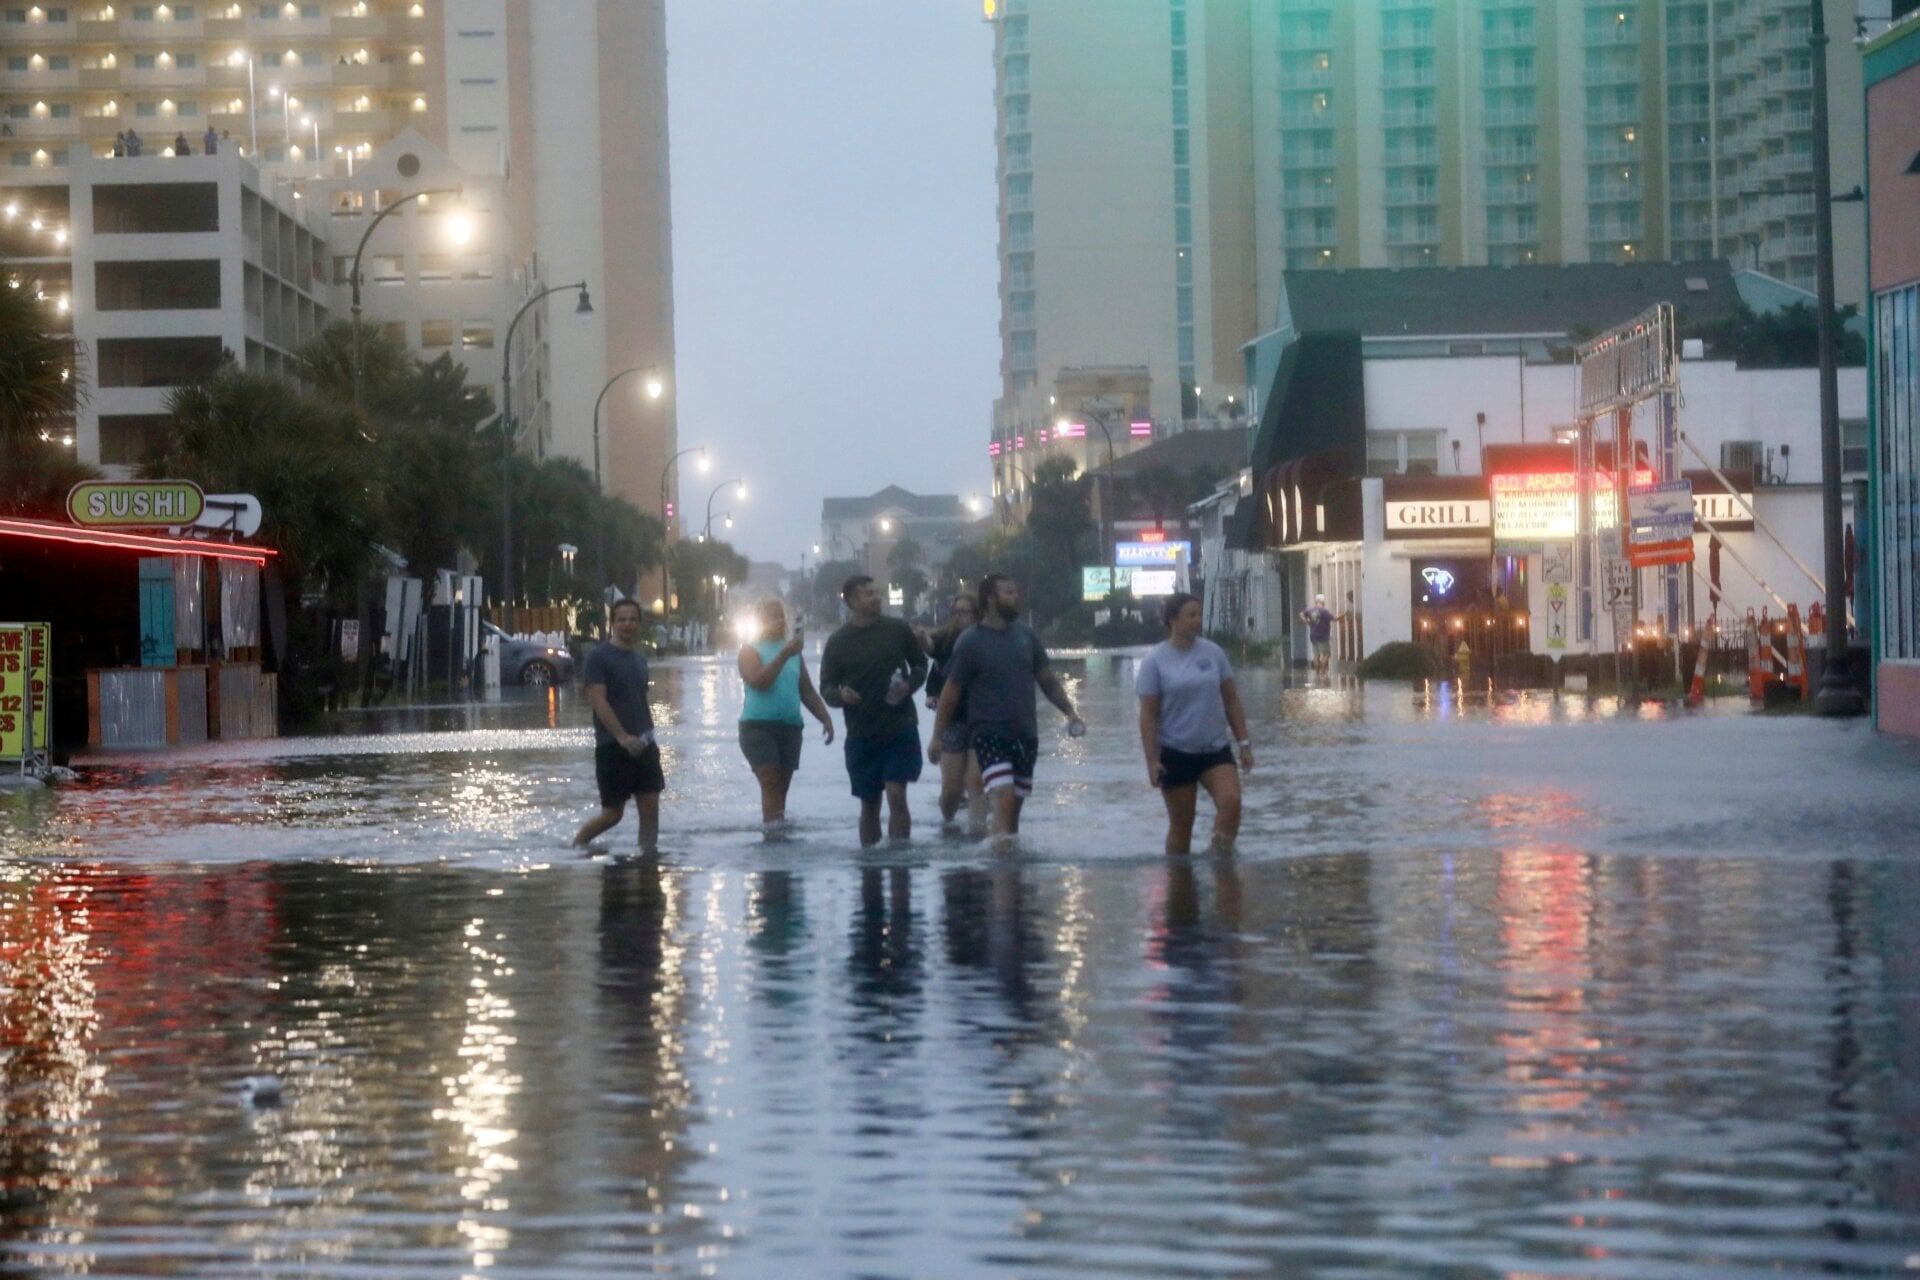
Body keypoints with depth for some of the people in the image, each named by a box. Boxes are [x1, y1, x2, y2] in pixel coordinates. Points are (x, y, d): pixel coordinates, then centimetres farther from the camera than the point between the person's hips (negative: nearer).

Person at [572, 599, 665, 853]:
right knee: (613, 812, -1)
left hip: (643, 746, 6)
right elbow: (598, 701, -16)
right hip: (612, 747, -6)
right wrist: (622, 737, -25)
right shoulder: (599, 657, -8)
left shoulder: (639, 660, 15)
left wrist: (649, 735, 15)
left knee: (650, 807, -1)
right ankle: (577, 843, 20)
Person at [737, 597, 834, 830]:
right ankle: (774, 830, -24)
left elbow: (807, 691, 22)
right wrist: (784, 656, -22)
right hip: (758, 725, -5)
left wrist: (825, 718, 13)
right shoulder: (750, 650, 0)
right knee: (770, 782, -17)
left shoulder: (793, 651, 16)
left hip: (790, 726, 5)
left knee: (781, 786, 4)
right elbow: (758, 681, -17)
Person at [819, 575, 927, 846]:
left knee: (897, 797, -12)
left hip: (900, 728, -1)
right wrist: (840, 695, -20)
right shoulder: (837, 642, -1)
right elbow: (827, 686, 4)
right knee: (869, 805, 9)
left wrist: (909, 685, -8)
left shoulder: (898, 630, 1)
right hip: (861, 734, 1)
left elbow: (920, 663, 13)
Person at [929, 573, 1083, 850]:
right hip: (989, 733, -5)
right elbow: (951, 691, -2)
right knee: (1003, 798, -21)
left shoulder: (1025, 634, 8)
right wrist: (937, 737, -2)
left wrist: (1069, 711, 3)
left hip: (1025, 734, 5)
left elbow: (1047, 679, 16)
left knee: (1015, 803, 9)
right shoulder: (970, 641, -6)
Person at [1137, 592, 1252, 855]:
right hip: (1176, 753, -2)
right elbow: (1148, 714, -6)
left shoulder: (1213, 652, 3)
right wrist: (1152, 760, -12)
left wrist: (1244, 743, 5)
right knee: (1181, 825, 3)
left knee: (1231, 802, -21)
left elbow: (1231, 699, 10)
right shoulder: (1155, 661, -6)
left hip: (1215, 749, 2)